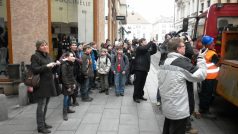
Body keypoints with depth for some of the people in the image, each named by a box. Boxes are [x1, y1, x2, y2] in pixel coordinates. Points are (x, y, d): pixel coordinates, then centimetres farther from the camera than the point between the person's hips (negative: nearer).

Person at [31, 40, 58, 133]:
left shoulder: (47, 56, 16)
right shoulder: (35, 56, -9)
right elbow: (34, 70, -18)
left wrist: (55, 65, 3)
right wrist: (46, 66, -24)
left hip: (48, 84, 8)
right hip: (41, 85, -8)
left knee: (45, 105, 14)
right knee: (41, 106, -4)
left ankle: (43, 123, 26)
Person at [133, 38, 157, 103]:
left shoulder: (147, 50, 17)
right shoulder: (139, 48, -7)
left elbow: (154, 51, 16)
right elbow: (146, 48, -25)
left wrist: (154, 44, 2)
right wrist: (151, 42, -13)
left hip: (145, 69, 7)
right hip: (139, 69, -7)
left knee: (142, 83, 14)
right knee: (137, 83, 0)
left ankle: (140, 95, 26)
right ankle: (135, 96, 8)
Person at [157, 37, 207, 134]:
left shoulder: (165, 62, 6)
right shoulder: (182, 62, -18)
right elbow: (200, 75, -12)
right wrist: (201, 59, -3)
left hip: (166, 107, 8)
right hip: (178, 110, -8)